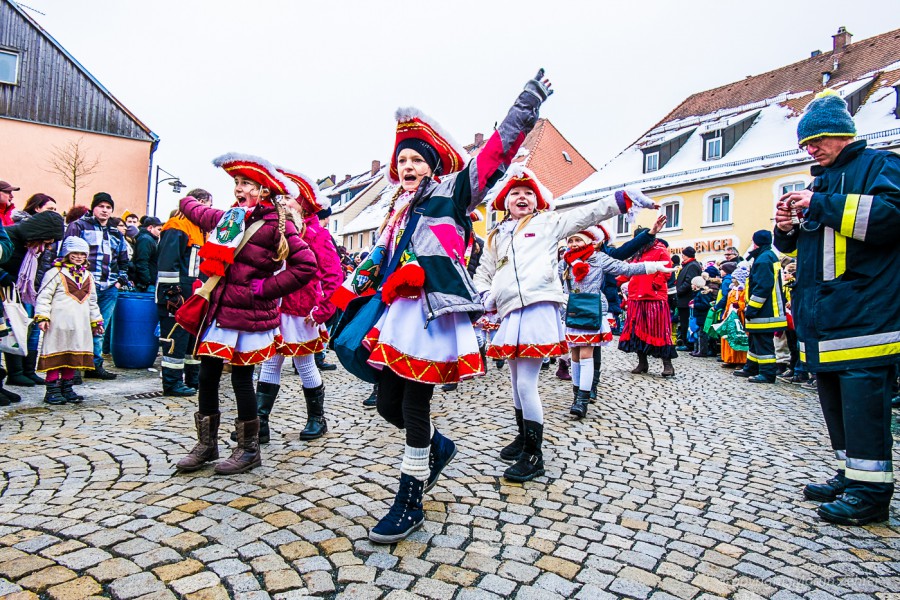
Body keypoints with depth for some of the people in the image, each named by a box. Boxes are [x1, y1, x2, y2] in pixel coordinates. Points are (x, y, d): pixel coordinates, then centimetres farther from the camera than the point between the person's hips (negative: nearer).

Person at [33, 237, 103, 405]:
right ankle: (52, 390, 4)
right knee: (56, 356, -3)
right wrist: (42, 317, -13)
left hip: (80, 326, 6)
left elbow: (92, 301, 24)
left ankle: (67, 388, 18)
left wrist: (97, 321, 23)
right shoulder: (55, 273, -1)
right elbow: (44, 297, -5)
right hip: (58, 325, -6)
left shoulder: (88, 276, 18)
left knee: (74, 356, 9)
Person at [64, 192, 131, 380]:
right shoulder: (79, 226, 4)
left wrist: (120, 280, 15)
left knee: (100, 329, 9)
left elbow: (123, 261, 28)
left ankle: (95, 364, 17)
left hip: (110, 289, 5)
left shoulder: (116, 234, 20)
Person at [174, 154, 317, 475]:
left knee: (241, 379, 2)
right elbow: (194, 210, 36)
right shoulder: (226, 218, 12)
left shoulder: (276, 225, -10)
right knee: (207, 377, 11)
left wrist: (265, 287, -14)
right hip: (217, 312, 7)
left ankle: (249, 450, 19)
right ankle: (206, 445, 28)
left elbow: (306, 265, -16)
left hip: (248, 317, -7)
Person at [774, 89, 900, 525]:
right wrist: (787, 228, 3)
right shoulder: (821, 182, 23)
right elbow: (795, 246, 25)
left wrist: (821, 206, -17)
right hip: (823, 312, 8)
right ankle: (851, 475, 22)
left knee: (862, 395, -8)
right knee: (835, 396, 11)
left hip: (862, 311, -8)